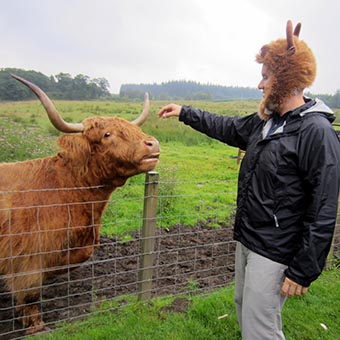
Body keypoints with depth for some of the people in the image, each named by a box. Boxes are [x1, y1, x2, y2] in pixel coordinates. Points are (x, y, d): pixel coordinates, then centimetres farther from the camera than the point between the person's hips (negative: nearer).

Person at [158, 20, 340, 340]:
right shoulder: (266, 120, 4)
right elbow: (229, 127, 21)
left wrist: (303, 271, -18)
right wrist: (185, 112, 22)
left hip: (274, 252, -8)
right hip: (246, 239, 8)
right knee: (244, 308, 24)